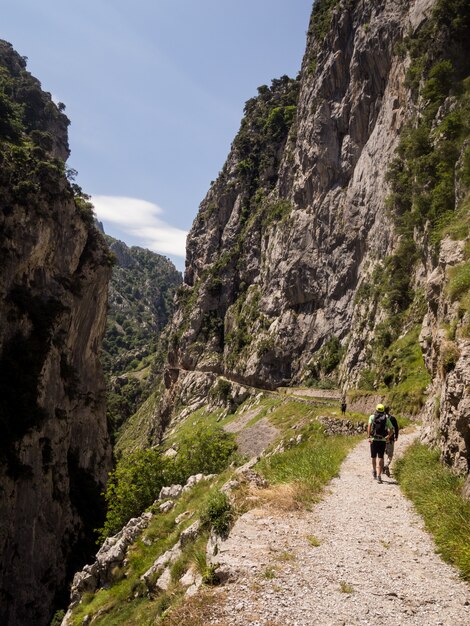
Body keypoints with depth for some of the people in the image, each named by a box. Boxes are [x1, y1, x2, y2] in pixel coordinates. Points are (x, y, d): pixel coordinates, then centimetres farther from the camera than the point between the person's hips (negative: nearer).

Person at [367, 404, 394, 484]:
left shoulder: (372, 416, 3)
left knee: (373, 457, 19)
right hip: (383, 441, 0)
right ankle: (379, 476, -13)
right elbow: (391, 430, 4)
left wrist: (368, 436, -17)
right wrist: (388, 437, 18)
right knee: (381, 459, -1)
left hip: (374, 440, 0)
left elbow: (369, 426, -14)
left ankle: (374, 471, 40)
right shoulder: (386, 418, 7)